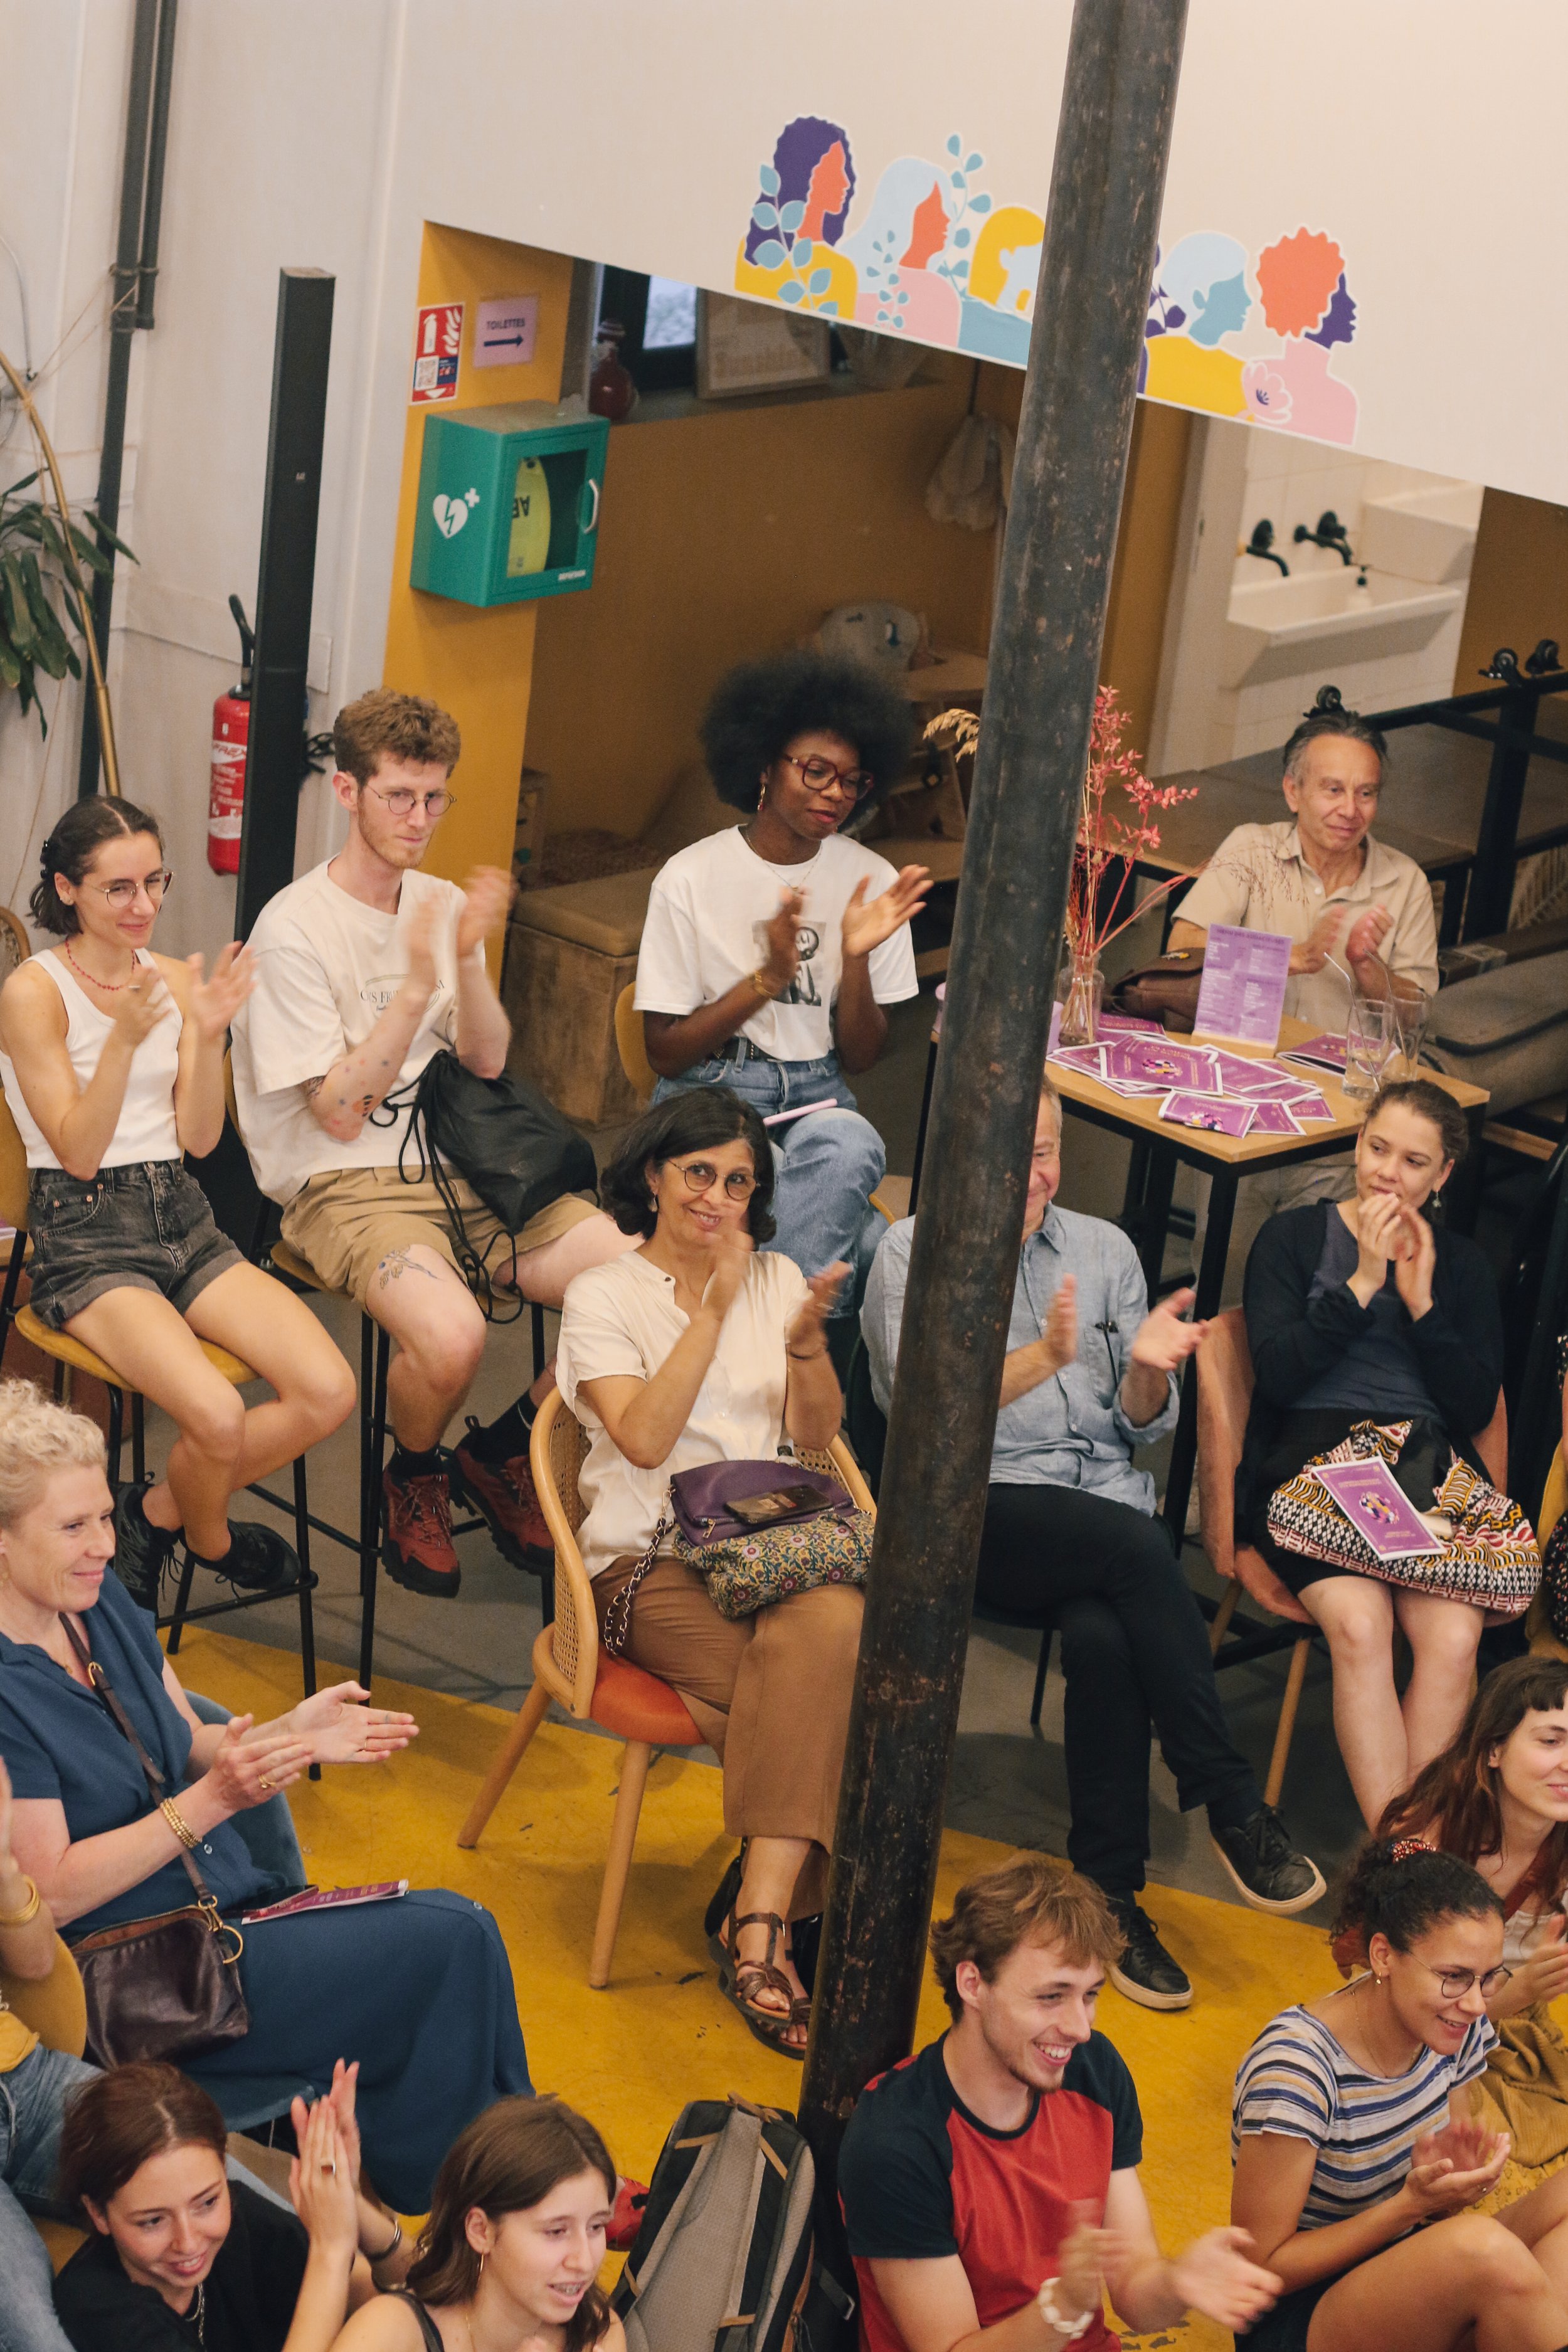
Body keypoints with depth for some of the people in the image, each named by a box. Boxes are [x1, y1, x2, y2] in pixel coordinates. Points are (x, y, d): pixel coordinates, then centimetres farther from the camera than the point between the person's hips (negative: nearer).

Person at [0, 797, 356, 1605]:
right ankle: (207, 1537, 7)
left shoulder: (175, 979, 10)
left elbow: (200, 1137, 5)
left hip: (181, 1219, 6)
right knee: (218, 1416, -29)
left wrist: (209, 1034, -11)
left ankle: (158, 1513, 7)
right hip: (85, 1236, -6)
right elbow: (78, 1153, -13)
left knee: (329, 1393, -16)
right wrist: (124, 1039, -26)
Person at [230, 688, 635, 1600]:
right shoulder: (296, 927, -10)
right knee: (450, 1335, -36)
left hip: (464, 1166, 6)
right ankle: (416, 1473, 1)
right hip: (349, 1186, -6)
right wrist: (416, 987, -23)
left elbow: (488, 1062, 6)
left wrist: (468, 960, -11)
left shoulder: (444, 906, 11)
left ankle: (506, 1448, 10)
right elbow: (341, 1114, -14)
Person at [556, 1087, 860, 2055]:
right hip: (650, 1564, -3)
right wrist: (713, 1311, -13)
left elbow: (817, 1434, 8)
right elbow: (645, 1439, -12)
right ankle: (775, 1920, -26)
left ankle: (757, 1924, -38)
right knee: (827, 1688, -32)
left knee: (835, 1621, -35)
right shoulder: (605, 1296, 5)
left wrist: (807, 1345, -11)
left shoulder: (777, 1278, 18)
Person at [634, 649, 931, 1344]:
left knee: (848, 1151, -37)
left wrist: (855, 957, -14)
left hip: (816, 1100, 3)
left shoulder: (869, 881, 3)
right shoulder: (691, 879, -5)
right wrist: (768, 978, -16)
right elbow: (665, 1052, -4)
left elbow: (858, 1059, 4)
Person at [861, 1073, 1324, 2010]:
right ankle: (1237, 1809, -26)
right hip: (983, 1509, -3)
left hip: (1113, 1504, 4)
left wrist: (1148, 1370, -9)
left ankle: (1113, 1897, -22)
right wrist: (1044, 1357, -25)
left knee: (1104, 1636, -31)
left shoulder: (1105, 1248, 17)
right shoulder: (914, 1252, 4)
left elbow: (1142, 1429, 15)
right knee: (1137, 1547, -33)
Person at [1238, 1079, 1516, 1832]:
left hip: (1426, 1474, 2)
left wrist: (1421, 1303, -1)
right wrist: (1363, 1282, -5)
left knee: (1453, 1636, -30)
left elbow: (1477, 1407, 9)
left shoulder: (1461, 1266, 20)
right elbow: (1278, 1374, -2)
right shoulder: (1293, 1238, 13)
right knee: (1359, 1624, -33)